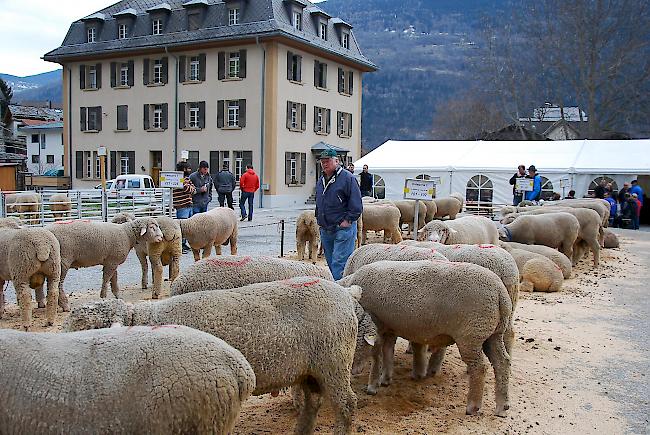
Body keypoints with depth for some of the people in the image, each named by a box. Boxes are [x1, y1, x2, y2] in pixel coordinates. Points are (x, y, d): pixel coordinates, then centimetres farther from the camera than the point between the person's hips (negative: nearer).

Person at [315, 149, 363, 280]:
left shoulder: (347, 178, -9)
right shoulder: (321, 181, 15)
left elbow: (356, 205, -12)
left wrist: (348, 220, -15)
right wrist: (319, 219, 17)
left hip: (343, 228, -8)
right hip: (325, 230, 8)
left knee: (339, 263, -11)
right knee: (331, 263, 13)